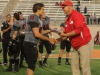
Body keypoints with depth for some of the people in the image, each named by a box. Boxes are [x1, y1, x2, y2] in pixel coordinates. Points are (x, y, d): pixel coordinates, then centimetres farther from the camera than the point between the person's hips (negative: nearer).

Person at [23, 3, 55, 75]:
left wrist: (50, 30, 12)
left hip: (32, 43, 10)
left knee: (32, 63, 15)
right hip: (30, 43, -10)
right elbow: (37, 34, -19)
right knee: (32, 64, -8)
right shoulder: (33, 18, -15)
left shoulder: (38, 18, 14)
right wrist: (49, 39, -12)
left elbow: (39, 32, 19)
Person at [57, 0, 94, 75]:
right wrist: (56, 40, 7)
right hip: (75, 46, 9)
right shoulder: (68, 19, 14)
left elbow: (78, 30, -23)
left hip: (85, 44, -9)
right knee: (75, 66, 10)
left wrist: (65, 35, -17)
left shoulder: (76, 15, -12)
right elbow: (67, 34, 17)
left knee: (84, 66, -8)